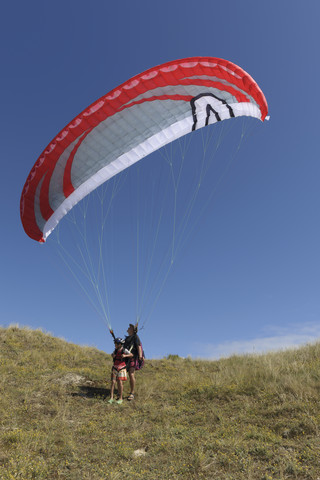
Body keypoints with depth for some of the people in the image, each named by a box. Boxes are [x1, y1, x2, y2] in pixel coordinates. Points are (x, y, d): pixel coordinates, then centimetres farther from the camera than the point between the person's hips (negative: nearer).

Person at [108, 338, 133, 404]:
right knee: (113, 382, -2)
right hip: (115, 368, 4)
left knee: (120, 382, -5)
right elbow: (112, 354, 23)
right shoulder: (115, 350, 4)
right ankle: (111, 398, 2)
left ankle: (120, 398, 6)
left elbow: (131, 355, -16)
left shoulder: (124, 350, -10)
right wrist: (112, 355, -1)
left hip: (121, 368, -4)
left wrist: (125, 355, -33)